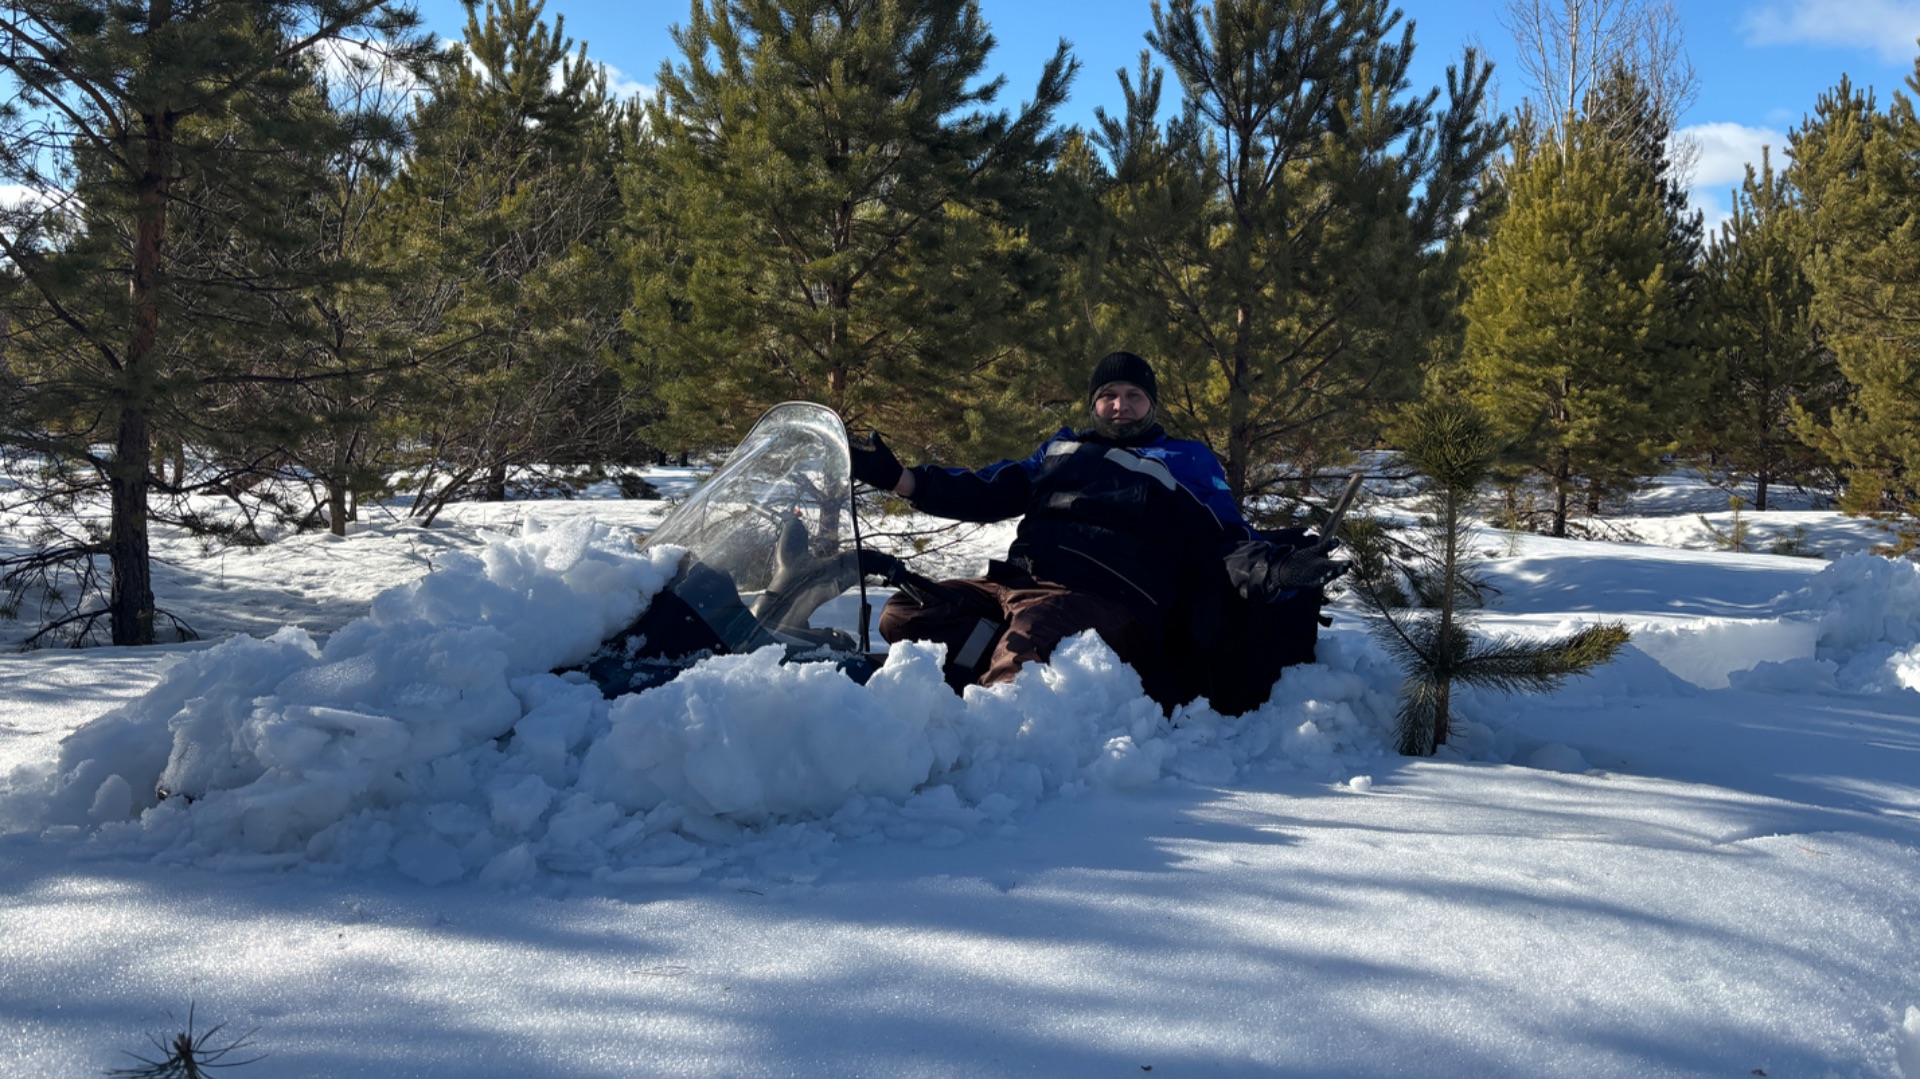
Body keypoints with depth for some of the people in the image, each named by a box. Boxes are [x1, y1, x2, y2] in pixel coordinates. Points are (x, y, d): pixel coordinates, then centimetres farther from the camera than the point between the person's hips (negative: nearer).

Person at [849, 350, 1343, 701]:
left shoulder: (1186, 461, 21)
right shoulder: (1062, 450, 31)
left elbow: (1227, 540, 9)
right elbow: (984, 492, 26)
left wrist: (1270, 572, -14)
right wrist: (897, 478, 15)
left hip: (1107, 599, -6)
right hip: (1014, 581, 6)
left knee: (1032, 632, -39)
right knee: (904, 613, -18)